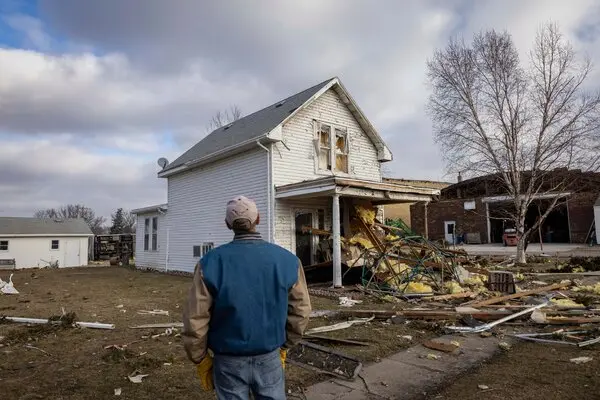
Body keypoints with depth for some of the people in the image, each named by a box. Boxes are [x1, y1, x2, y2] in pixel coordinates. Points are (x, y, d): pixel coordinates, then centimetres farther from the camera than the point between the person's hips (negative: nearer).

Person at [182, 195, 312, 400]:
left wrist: (201, 360, 3)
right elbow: (300, 312, -2)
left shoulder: (211, 262, -15)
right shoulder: (287, 260, -10)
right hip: (270, 359, 1)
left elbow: (195, 320, -12)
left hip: (229, 361, 0)